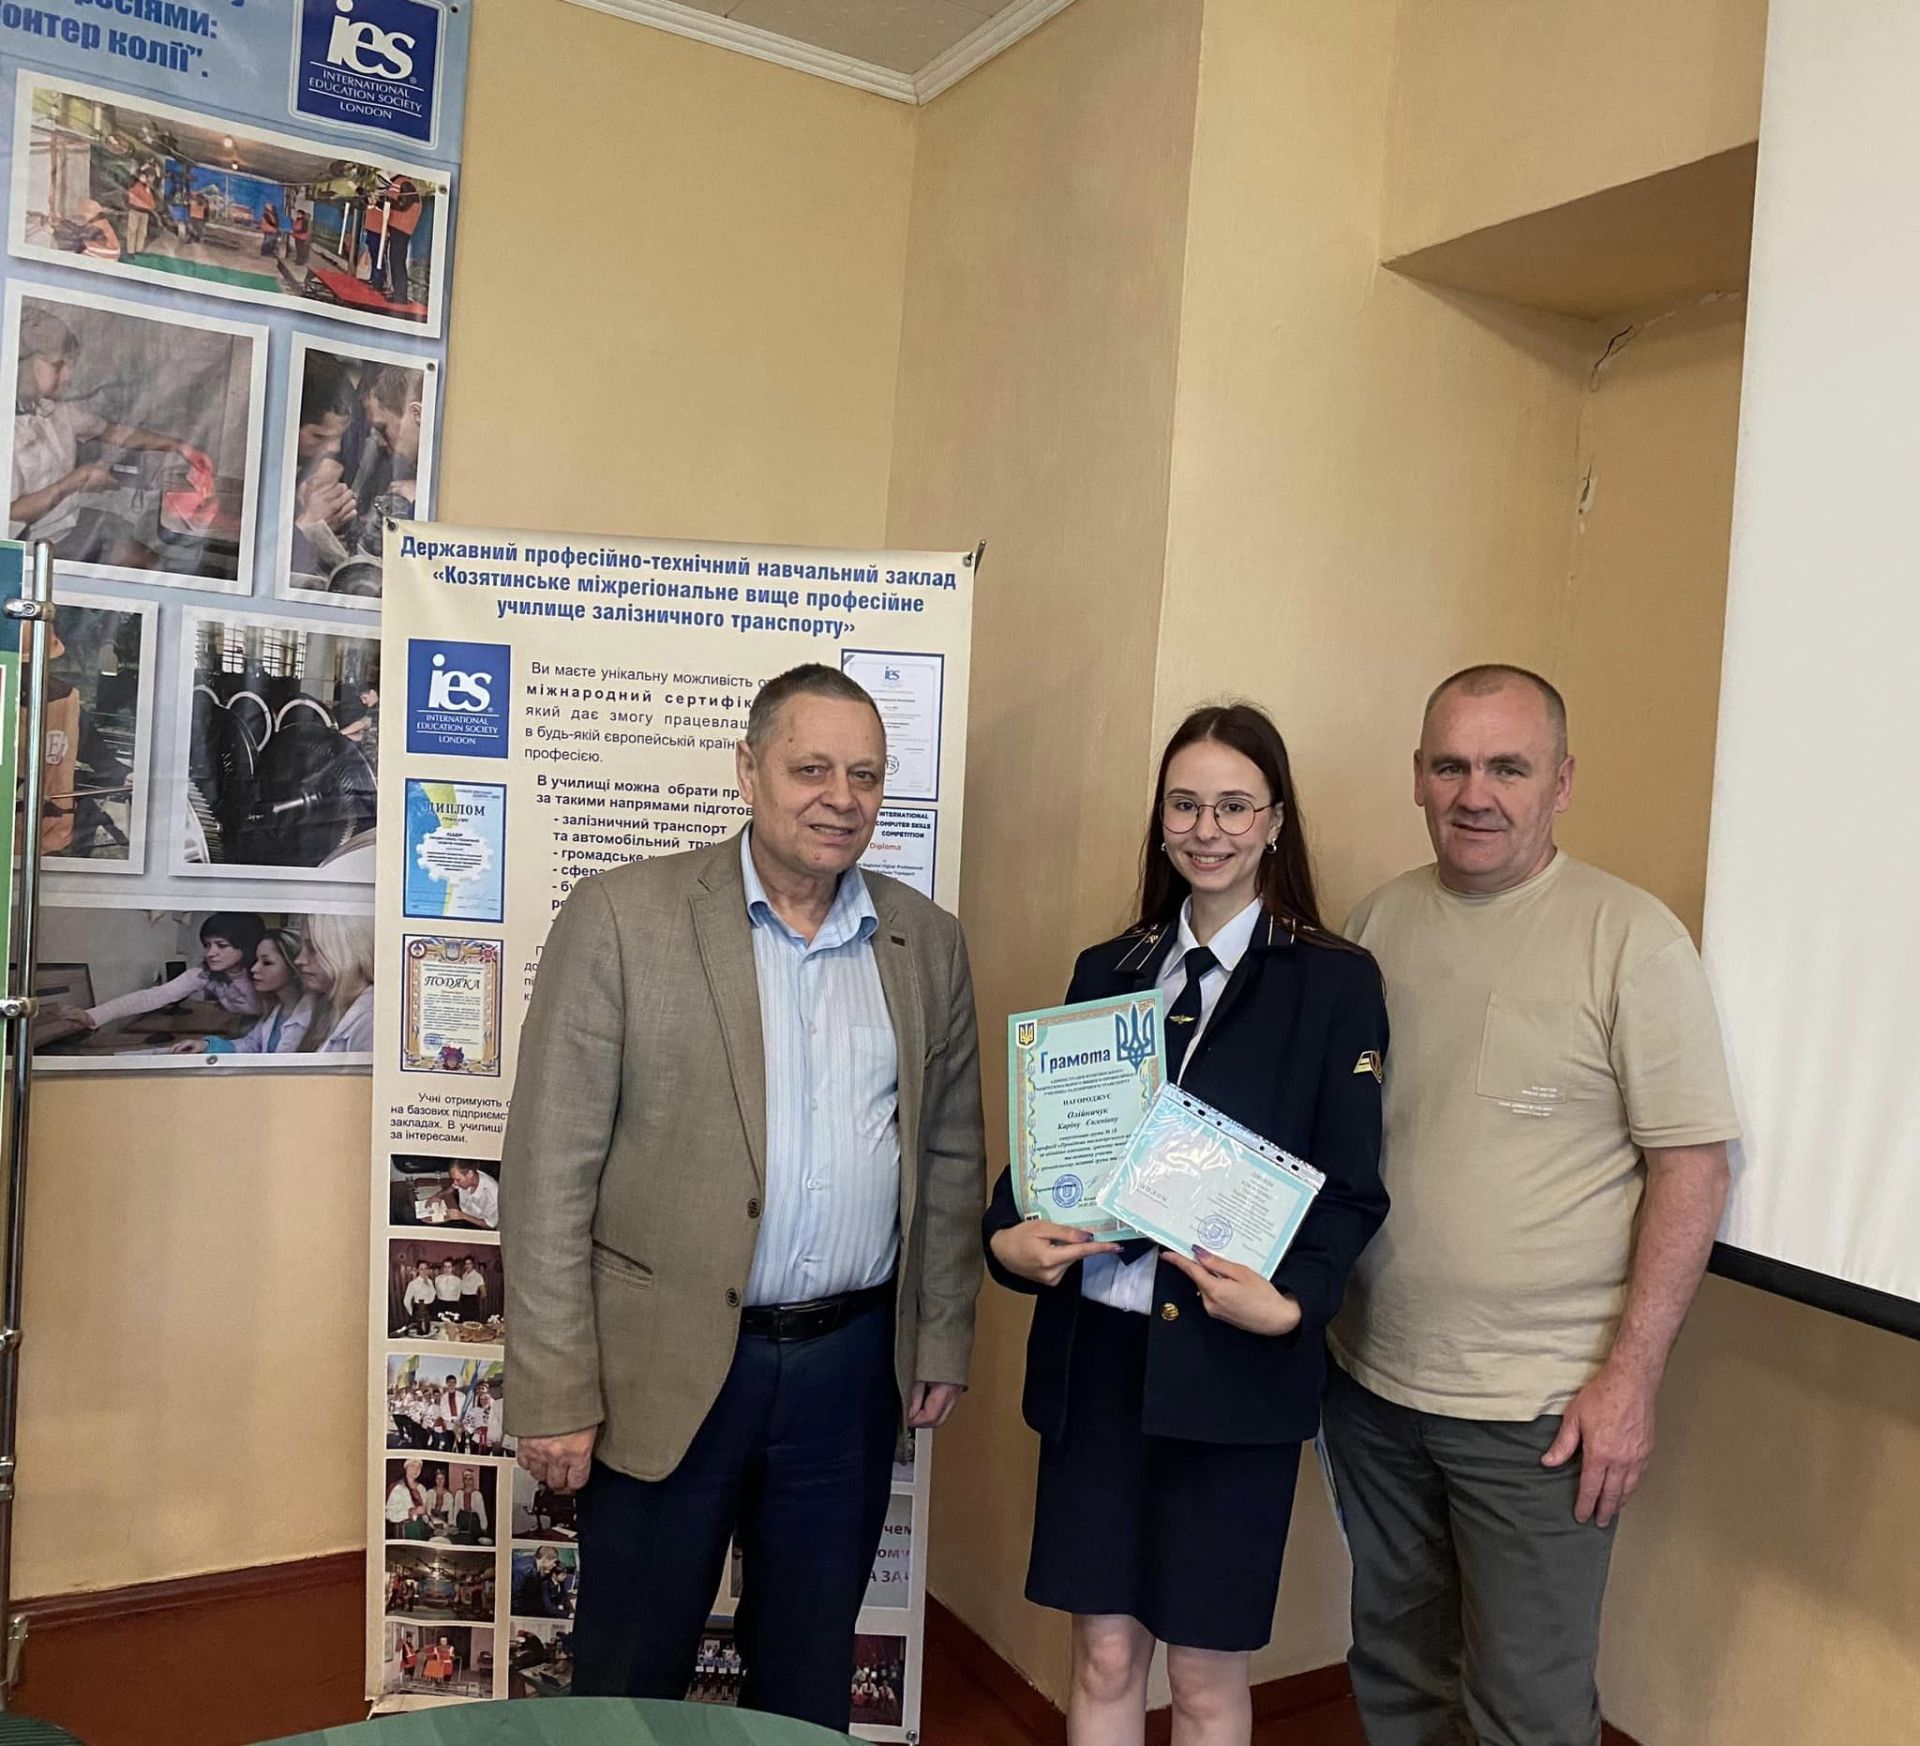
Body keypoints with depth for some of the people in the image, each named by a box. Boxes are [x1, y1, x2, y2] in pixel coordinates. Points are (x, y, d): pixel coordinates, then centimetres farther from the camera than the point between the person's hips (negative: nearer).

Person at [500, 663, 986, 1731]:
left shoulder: (928, 943, 3)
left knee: (812, 1676, 20)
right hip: (670, 1365, -3)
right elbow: (550, 1171, -10)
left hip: (853, 1365, 3)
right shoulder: (623, 917, -10)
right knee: (631, 1680, 15)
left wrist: (945, 1339, 9)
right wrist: (556, 1392, -10)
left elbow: (951, 1158, 10)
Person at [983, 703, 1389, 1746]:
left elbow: (1351, 1188, -5)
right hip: (1094, 1348, 3)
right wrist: (1009, 1239, -9)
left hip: (1232, 1362, -3)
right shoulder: (1106, 972, 8)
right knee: (1104, 1653, 14)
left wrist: (1291, 1303, -20)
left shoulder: (1337, 984, -3)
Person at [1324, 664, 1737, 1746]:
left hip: (1539, 1409, -4)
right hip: (1372, 1382, 5)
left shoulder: (1633, 938, -11)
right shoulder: (1381, 922, 3)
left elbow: (1692, 1164, -11)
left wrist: (1632, 1377, -14)